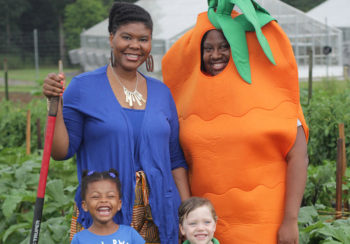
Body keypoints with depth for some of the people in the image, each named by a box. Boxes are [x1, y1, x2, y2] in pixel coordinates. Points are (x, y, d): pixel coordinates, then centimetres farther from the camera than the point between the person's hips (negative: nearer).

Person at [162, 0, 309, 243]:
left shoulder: (266, 91, -4)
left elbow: (298, 156, -8)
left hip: (264, 224, -3)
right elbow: (180, 162, 11)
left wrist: (290, 220, -13)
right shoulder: (192, 99, 6)